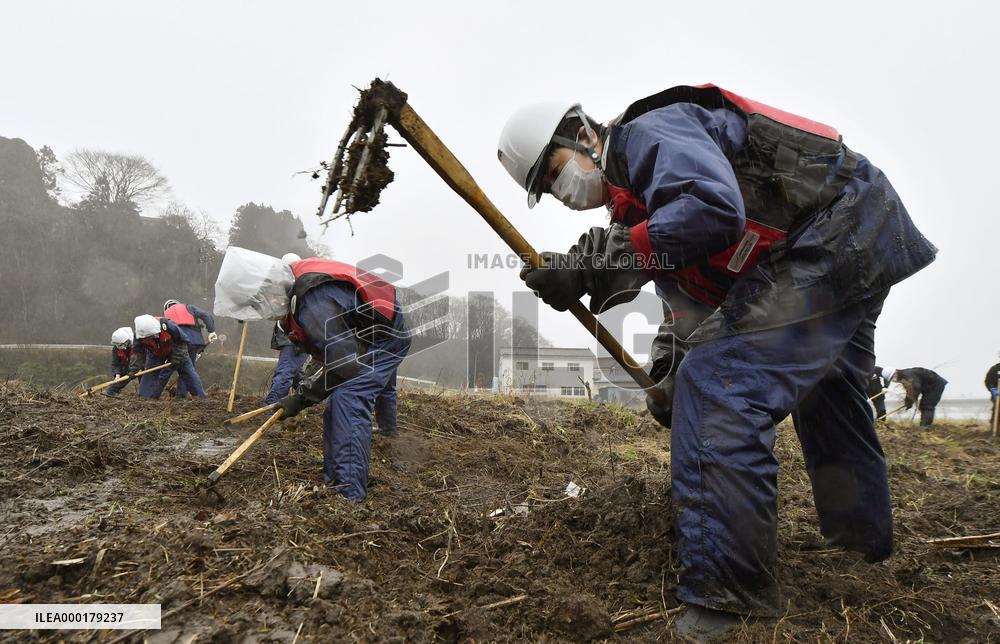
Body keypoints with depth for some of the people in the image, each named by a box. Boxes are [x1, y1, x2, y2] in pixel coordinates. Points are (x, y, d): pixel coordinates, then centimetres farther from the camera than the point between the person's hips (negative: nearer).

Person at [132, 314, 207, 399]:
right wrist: (133, 370, -28)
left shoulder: (168, 326, -37)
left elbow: (182, 342, -23)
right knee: (149, 376, -5)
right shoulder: (140, 334, -27)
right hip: (156, 355, 3)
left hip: (177, 351, -3)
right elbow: (138, 353, -18)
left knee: (189, 374, -5)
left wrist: (177, 358, -24)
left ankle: (201, 396, -2)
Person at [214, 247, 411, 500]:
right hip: (357, 340, 10)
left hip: (386, 337, -10)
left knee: (348, 400, -23)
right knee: (336, 407, 9)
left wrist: (301, 397, -20)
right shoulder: (295, 285, -3)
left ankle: (350, 494, -22)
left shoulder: (315, 302, -34)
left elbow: (342, 365, -30)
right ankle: (333, 481, 17)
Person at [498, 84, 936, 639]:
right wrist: (670, 377, 10)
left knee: (719, 385, -20)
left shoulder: (649, 130, -13)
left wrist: (595, 264, -32)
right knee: (825, 392, 25)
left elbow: (714, 207, -33)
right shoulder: (637, 204, 15)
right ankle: (864, 538, 48)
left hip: (836, 229, -11)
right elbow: (691, 295, 17)